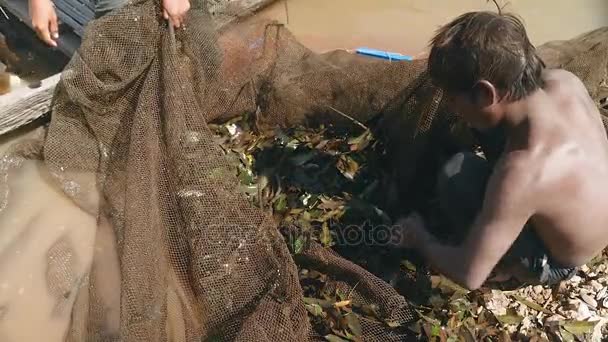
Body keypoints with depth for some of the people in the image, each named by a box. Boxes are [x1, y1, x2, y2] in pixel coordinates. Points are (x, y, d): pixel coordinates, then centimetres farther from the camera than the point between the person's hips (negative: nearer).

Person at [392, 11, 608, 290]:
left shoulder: (521, 175, -43)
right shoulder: (564, 80, -23)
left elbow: (469, 275, -31)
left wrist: (418, 237, -13)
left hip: (554, 262, -6)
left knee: (456, 173, -24)